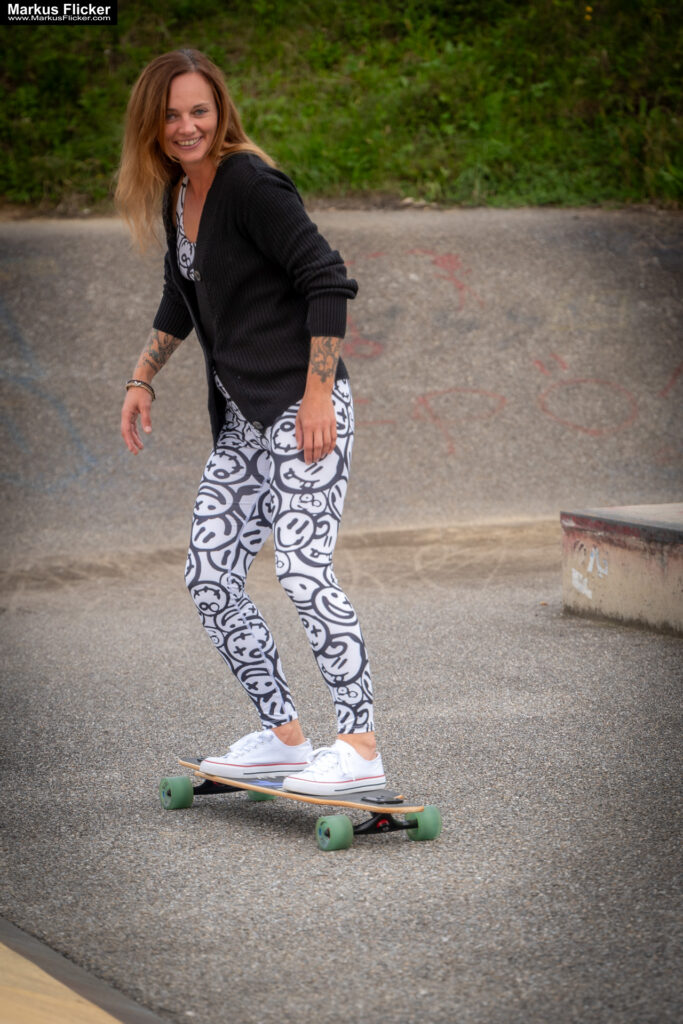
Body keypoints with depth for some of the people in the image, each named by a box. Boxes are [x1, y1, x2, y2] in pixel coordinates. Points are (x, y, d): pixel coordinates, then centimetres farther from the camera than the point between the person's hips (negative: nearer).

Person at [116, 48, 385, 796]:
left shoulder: (249, 183, -13)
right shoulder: (176, 193, 13)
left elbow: (328, 281, -17)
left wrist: (317, 396, -20)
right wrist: (141, 380, 24)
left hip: (303, 407, -9)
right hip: (242, 420, 9)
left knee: (302, 569, -17)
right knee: (209, 578, 6)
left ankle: (360, 747, -12)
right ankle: (282, 736, 16)